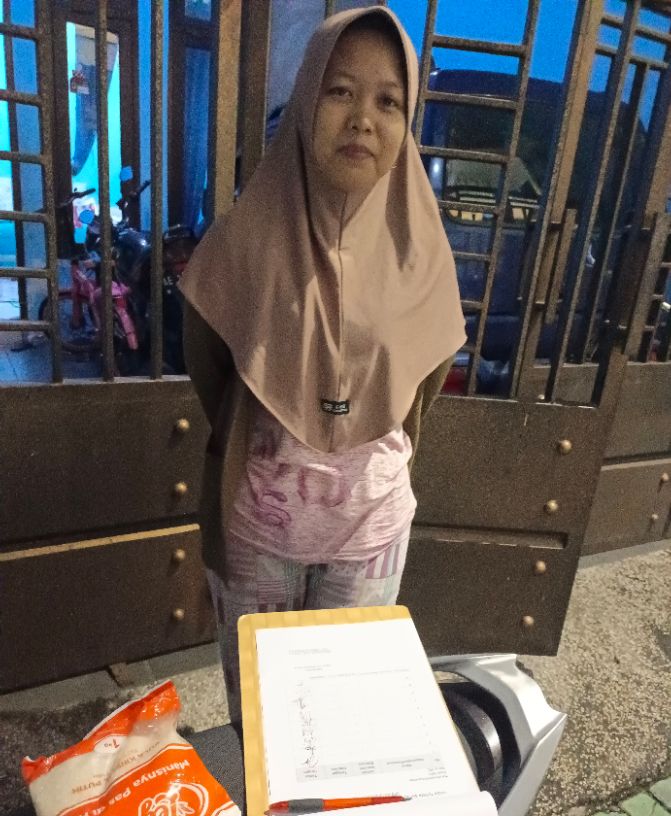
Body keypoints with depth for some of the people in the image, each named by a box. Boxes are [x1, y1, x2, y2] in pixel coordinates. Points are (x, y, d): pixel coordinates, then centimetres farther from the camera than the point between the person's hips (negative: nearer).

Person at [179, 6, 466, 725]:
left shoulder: (419, 247, -10)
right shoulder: (248, 235, -14)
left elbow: (432, 367, 4)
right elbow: (204, 360, -1)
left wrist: (375, 445, 5)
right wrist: (249, 443, 8)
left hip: (372, 517, 1)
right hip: (258, 516, 0)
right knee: (250, 685, 24)